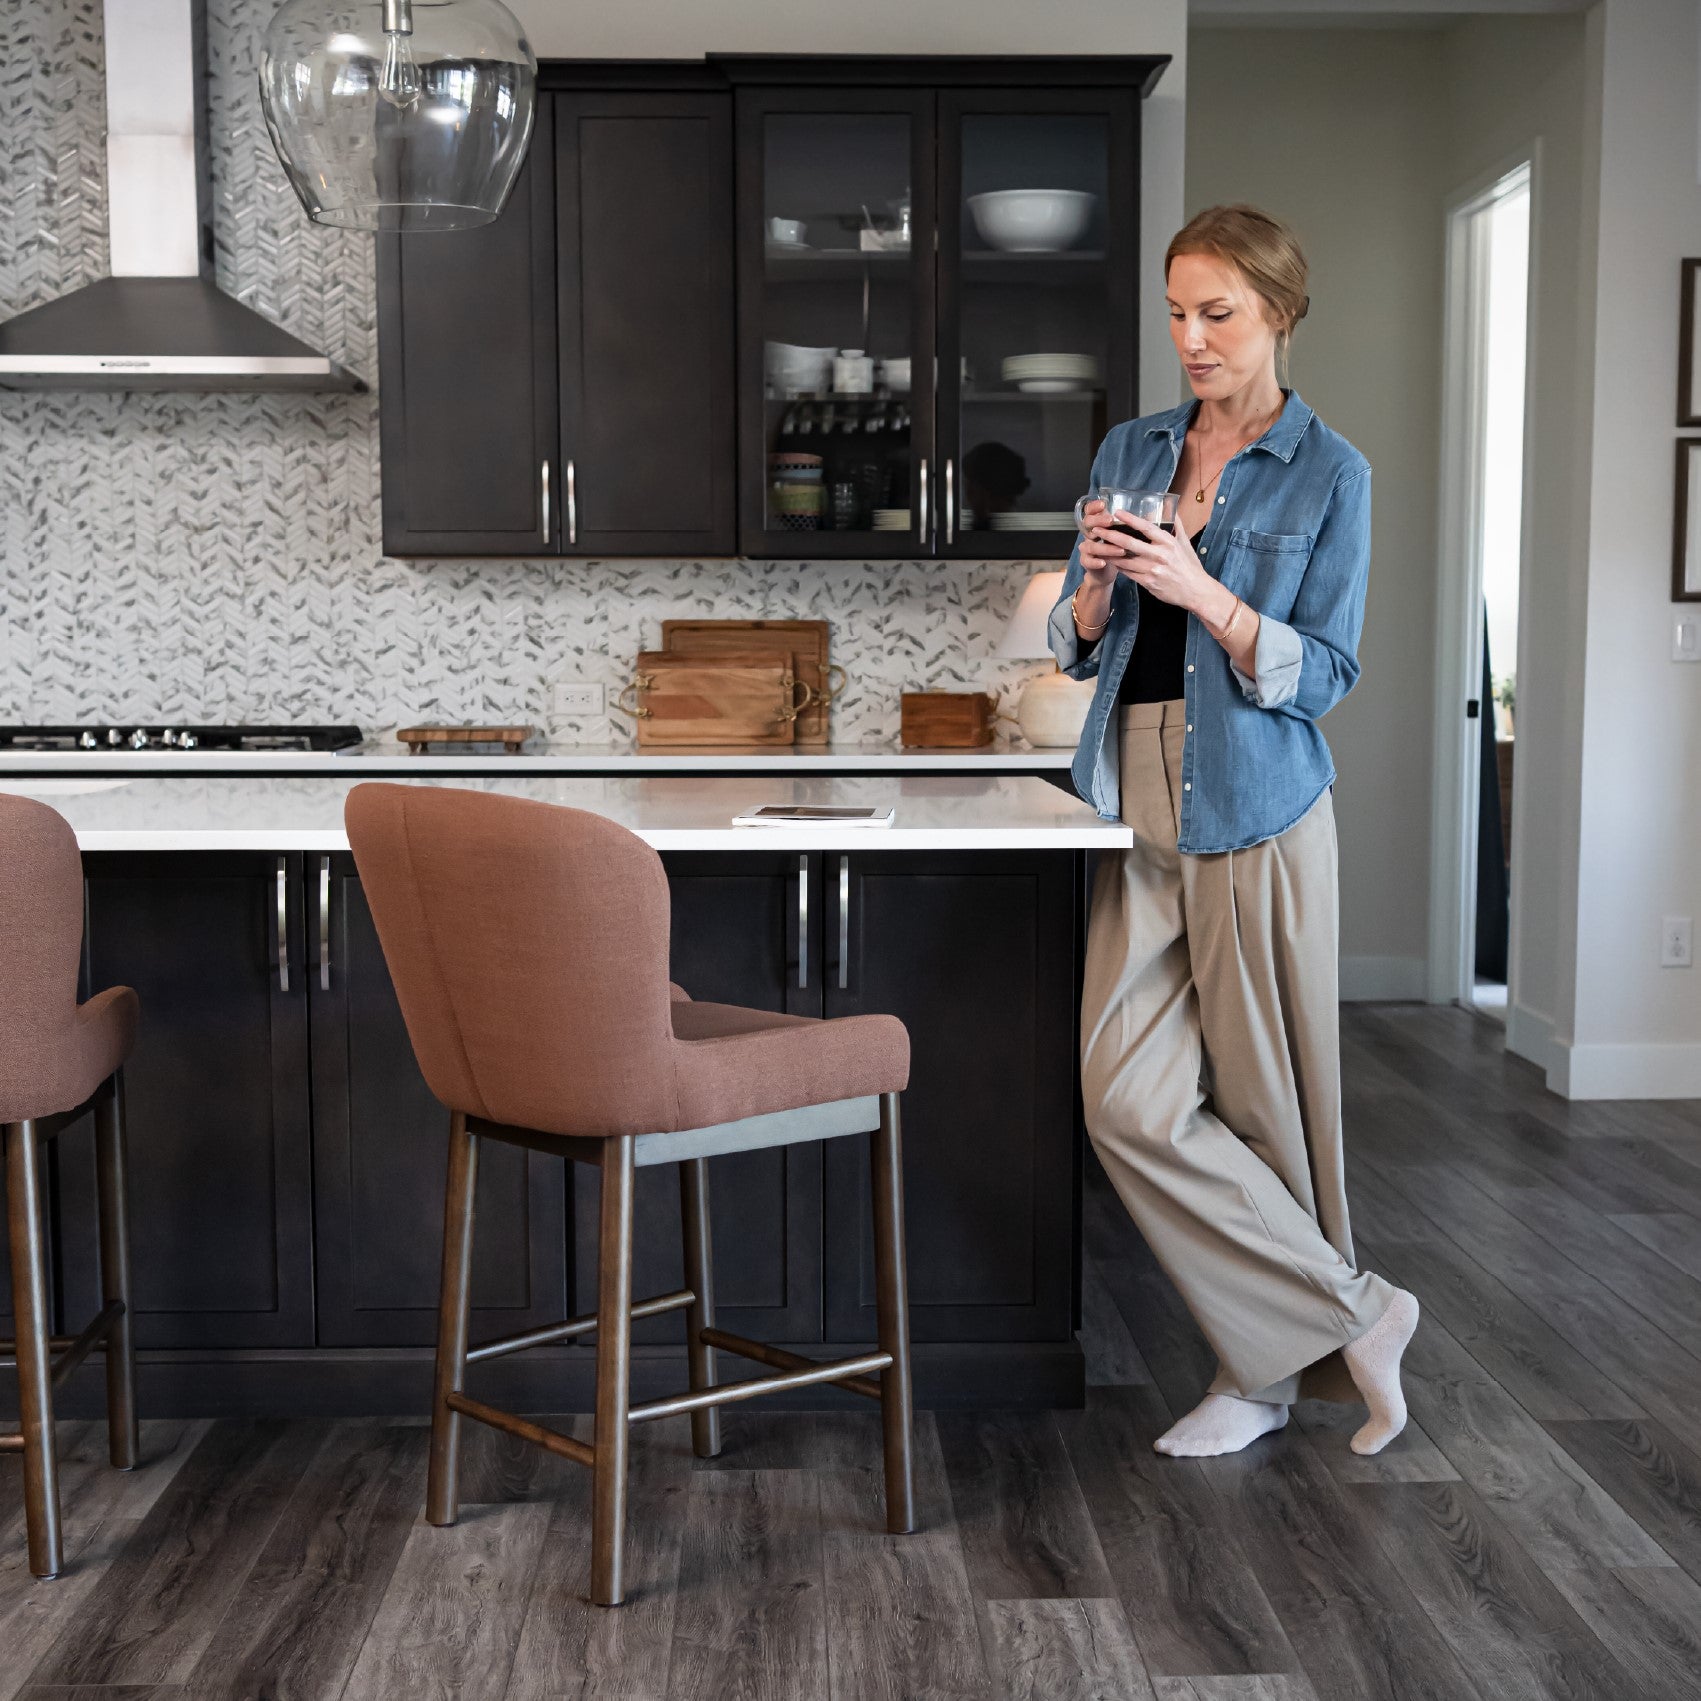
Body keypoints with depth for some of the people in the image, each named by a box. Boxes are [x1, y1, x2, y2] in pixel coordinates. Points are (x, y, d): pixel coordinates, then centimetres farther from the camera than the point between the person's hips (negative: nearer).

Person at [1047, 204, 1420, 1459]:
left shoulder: (1329, 473, -1)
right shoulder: (1131, 452, 12)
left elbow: (1321, 676, -6)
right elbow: (1078, 650, 14)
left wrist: (1201, 593, -20)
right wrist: (1097, 580, -8)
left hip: (1254, 809, -4)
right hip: (1141, 805, 5)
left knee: (1262, 1097, 2)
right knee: (1130, 1097, -3)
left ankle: (1275, 1366, 19)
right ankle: (1352, 1312, 9)